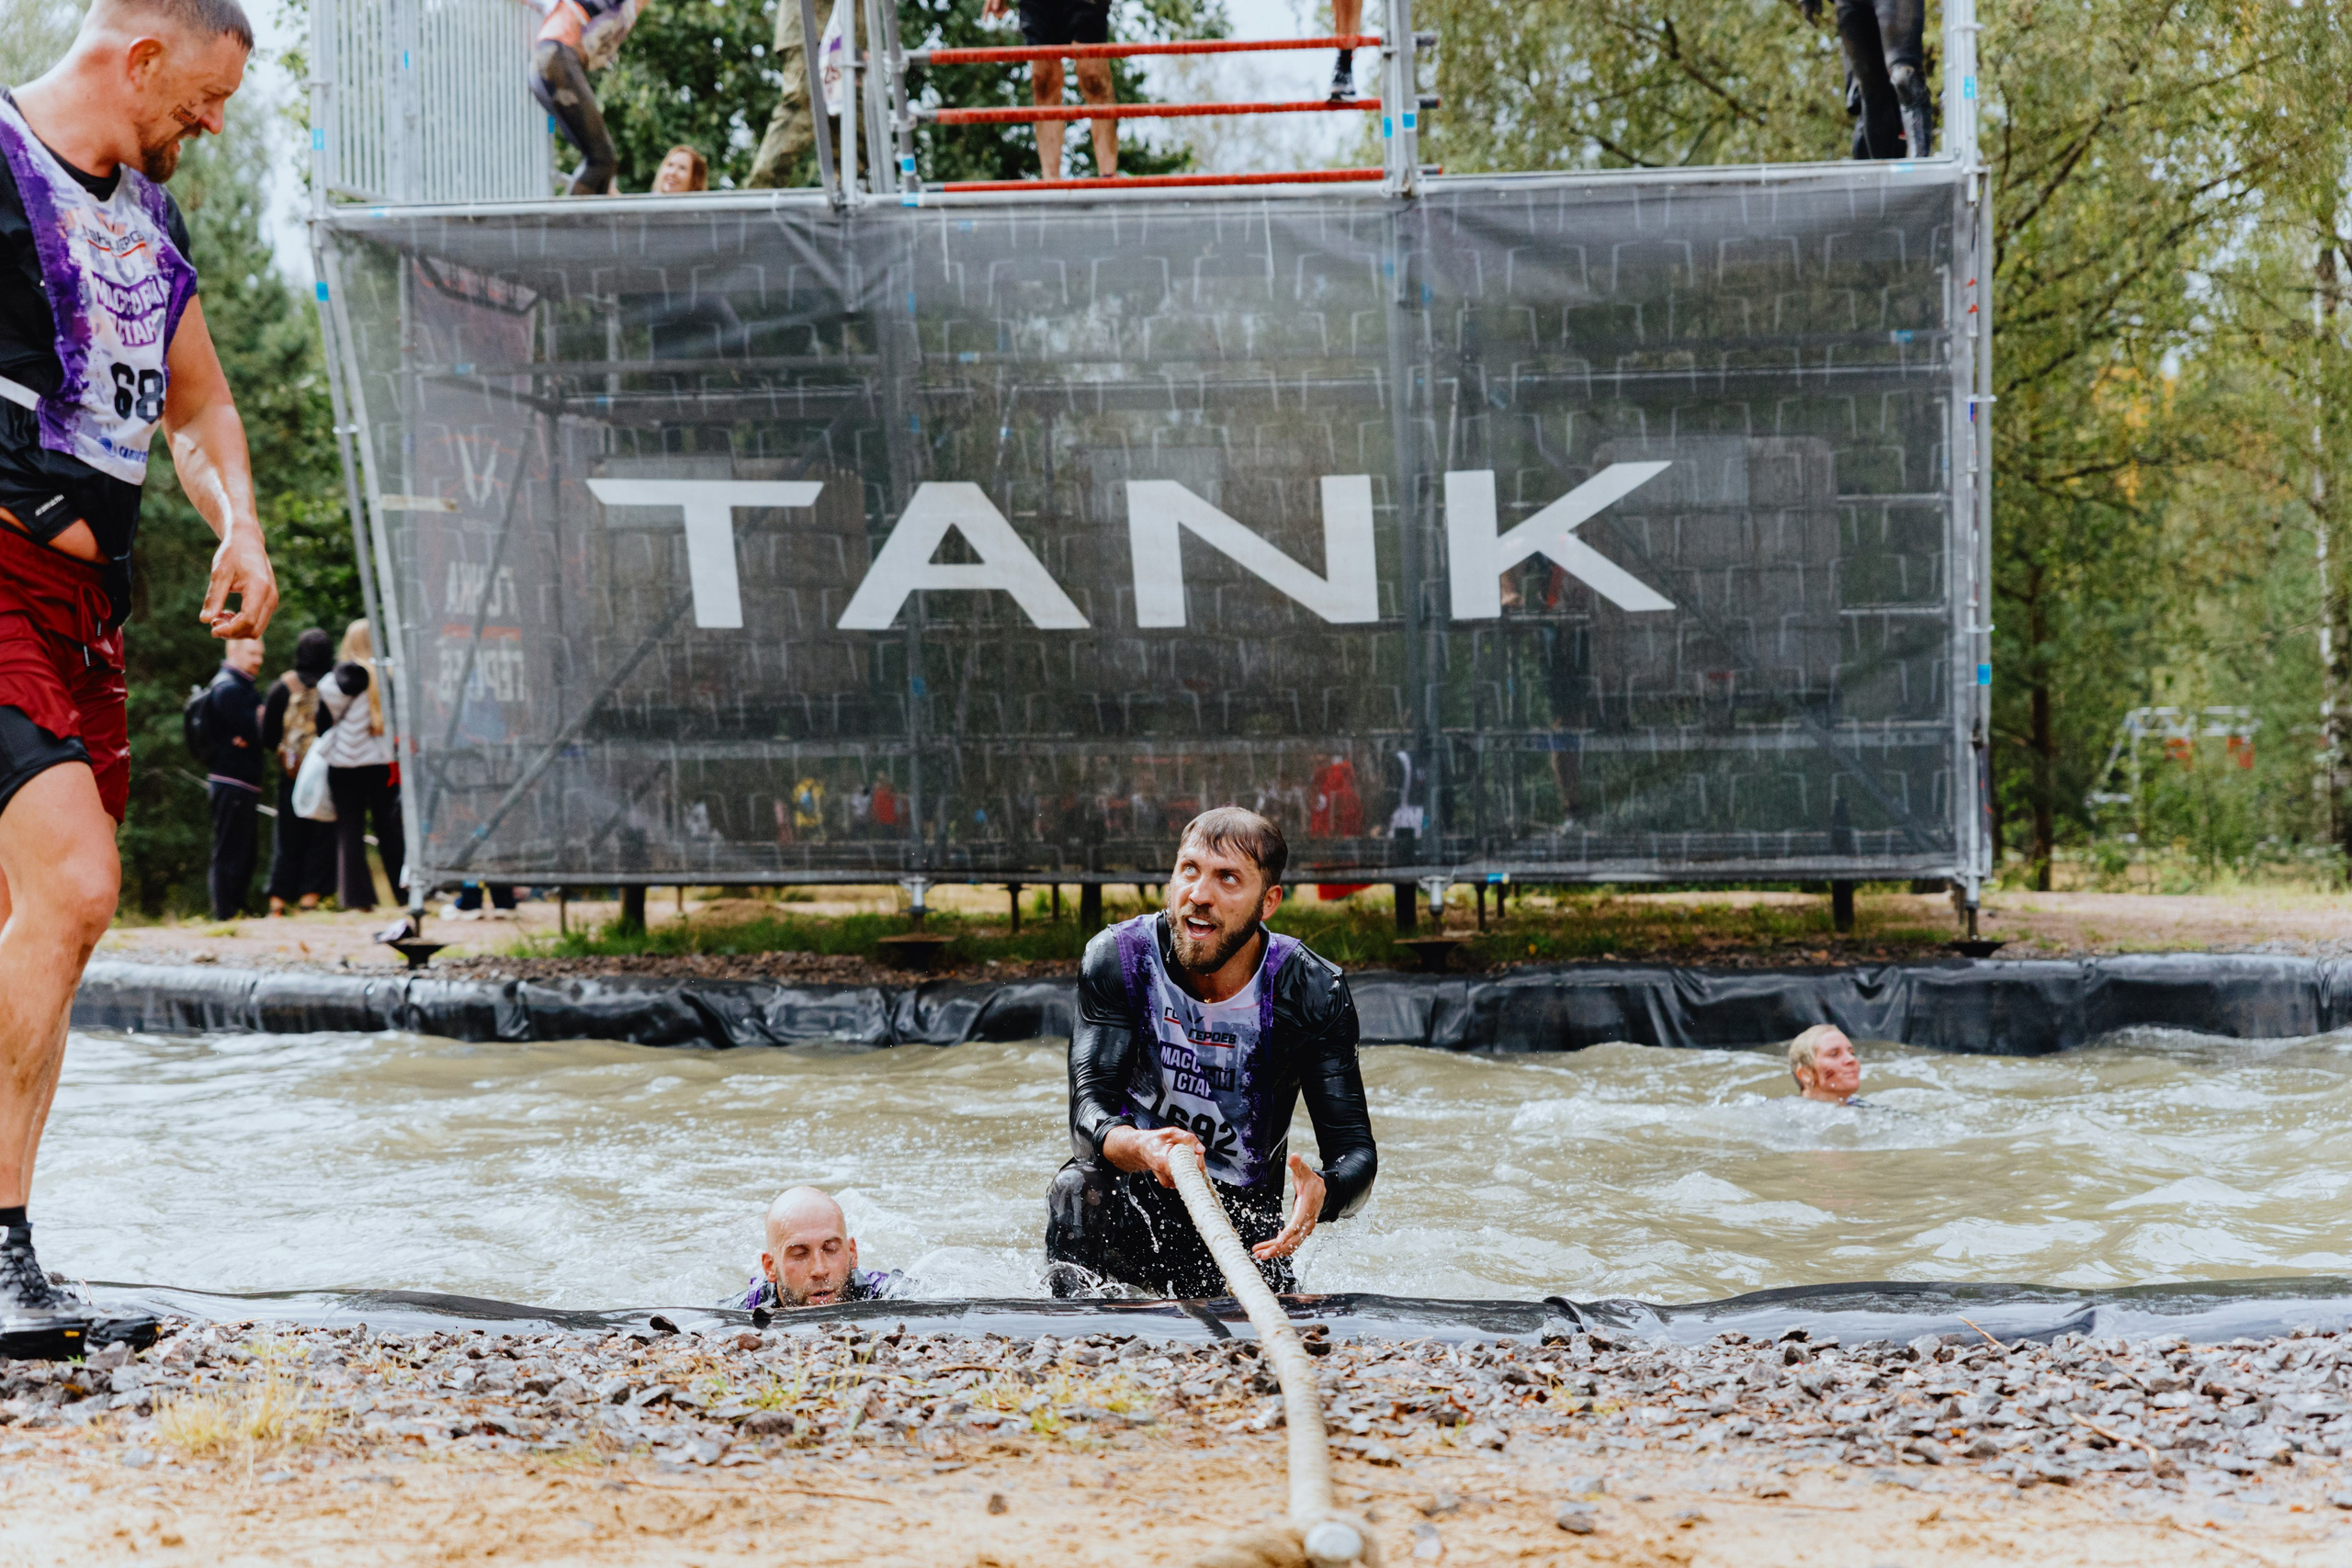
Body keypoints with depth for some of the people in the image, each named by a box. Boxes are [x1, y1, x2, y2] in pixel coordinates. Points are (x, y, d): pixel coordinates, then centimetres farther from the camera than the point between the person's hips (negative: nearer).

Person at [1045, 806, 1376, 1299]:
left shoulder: (1314, 994, -14)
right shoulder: (1117, 958, -13)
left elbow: (1355, 1151, -15)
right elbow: (1089, 1108, -22)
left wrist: (1321, 1193, -41)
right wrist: (1142, 1149, -47)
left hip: (1243, 1230, 2)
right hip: (1132, 1204, -1)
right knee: (1080, 1186, -32)